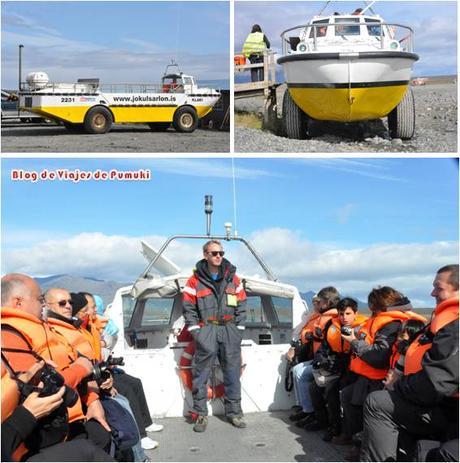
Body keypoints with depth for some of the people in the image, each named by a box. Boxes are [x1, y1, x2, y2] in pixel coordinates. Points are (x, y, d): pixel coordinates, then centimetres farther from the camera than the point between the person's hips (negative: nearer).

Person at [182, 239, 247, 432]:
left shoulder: (232, 278, 9)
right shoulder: (195, 280, 1)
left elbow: (241, 304, 12)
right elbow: (188, 307, 2)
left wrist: (239, 328, 5)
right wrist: (195, 330, -5)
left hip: (229, 329, 3)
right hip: (205, 329, -2)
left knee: (232, 371, 7)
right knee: (201, 374, -2)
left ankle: (234, 412, 18)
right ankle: (201, 414, 8)